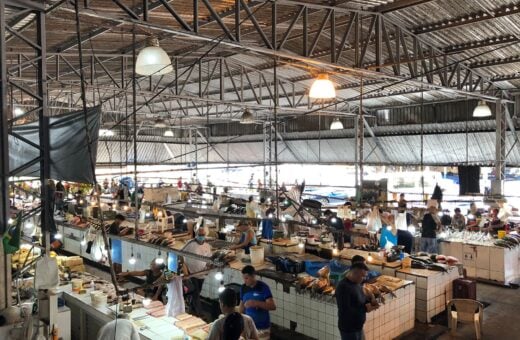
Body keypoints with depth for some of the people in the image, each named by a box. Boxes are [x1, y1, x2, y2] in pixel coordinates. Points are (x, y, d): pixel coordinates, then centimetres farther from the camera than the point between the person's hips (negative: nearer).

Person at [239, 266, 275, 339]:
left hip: (262, 328, -4)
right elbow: (242, 306, 10)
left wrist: (256, 303, -31)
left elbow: (273, 306, -22)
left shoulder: (263, 287, -16)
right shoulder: (243, 288, -2)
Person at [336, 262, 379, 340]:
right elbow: (345, 311, -30)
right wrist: (365, 309, -25)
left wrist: (370, 300, -2)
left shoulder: (356, 283, 4)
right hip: (348, 329, -9)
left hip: (358, 326, 9)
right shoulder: (343, 287, -26)